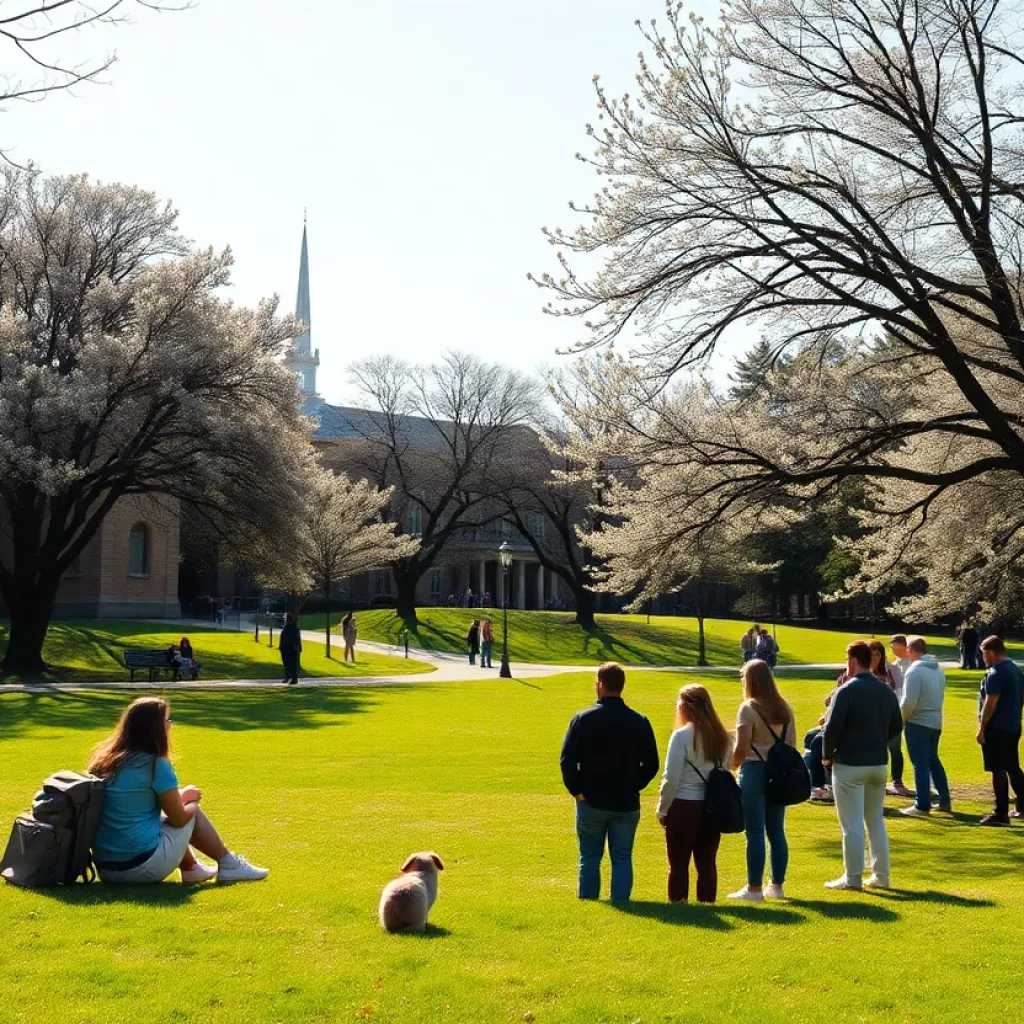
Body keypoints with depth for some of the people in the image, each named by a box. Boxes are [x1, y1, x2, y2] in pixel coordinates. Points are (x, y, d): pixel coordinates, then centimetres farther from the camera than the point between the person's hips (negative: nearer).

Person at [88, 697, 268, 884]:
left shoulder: (103, 758, 6)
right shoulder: (155, 764, -14)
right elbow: (179, 818, -5)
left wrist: (178, 797, 23)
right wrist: (191, 801, 16)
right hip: (144, 866, -7)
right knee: (192, 812, 13)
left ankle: (191, 869, 34)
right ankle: (229, 866, 22)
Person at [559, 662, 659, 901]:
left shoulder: (583, 719, -9)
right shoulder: (639, 721, -2)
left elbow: (567, 760, -12)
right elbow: (651, 764, 0)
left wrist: (577, 790, -1)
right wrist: (633, 786, 9)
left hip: (591, 803, -1)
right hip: (627, 804, 1)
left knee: (590, 858, 10)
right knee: (622, 858, 9)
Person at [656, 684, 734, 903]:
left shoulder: (682, 735, -12)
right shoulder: (723, 737, 5)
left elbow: (671, 778, -12)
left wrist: (662, 809, -3)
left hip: (683, 806, -5)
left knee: (679, 862, 5)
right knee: (707, 861, 12)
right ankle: (707, 902, 15)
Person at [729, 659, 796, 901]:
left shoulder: (749, 708, -12)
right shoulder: (785, 708, 7)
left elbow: (742, 748, -15)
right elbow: (791, 743, 7)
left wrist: (733, 764, 2)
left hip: (754, 772, -6)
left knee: (755, 833, -1)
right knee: (777, 831, 11)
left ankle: (754, 888, 4)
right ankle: (777, 885, 17)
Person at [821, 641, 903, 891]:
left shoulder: (846, 691, -14)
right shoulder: (886, 691, 7)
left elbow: (832, 728, -17)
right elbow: (896, 727, 12)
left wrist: (827, 755, -2)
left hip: (850, 764, -6)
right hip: (879, 763, 6)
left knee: (852, 824, 0)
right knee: (876, 821, 16)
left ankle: (852, 878, 4)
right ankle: (881, 875, 19)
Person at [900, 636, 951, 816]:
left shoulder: (915, 670, -18)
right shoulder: (938, 670, 8)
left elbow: (908, 702, -22)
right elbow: (939, 696, 13)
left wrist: (901, 718, -5)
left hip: (918, 723, -8)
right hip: (935, 722, 8)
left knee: (920, 764, -1)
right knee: (933, 761, 19)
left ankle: (922, 805, 3)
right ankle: (945, 801, 23)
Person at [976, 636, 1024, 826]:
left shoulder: (995, 673, -17)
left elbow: (990, 703, -21)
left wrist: (981, 728, -16)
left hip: (997, 728, -9)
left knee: (999, 770, -5)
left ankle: (1001, 813, -3)